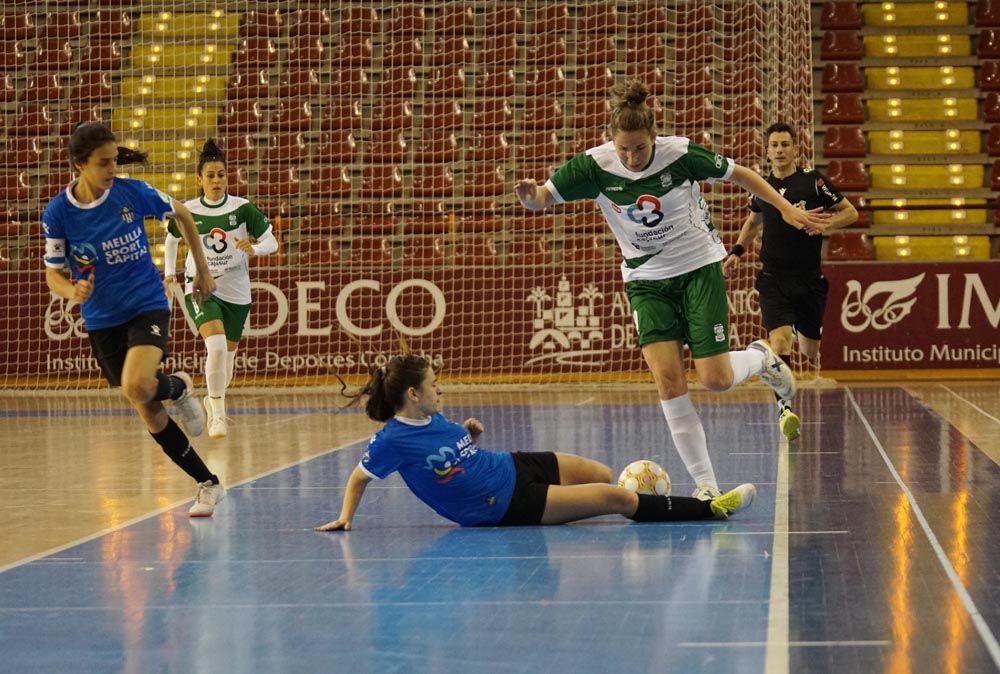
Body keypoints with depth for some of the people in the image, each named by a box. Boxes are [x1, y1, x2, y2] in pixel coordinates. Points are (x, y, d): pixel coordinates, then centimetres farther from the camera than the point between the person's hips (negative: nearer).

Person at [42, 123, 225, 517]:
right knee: (150, 417, 7)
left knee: (137, 387, -30)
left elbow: (182, 215, 7)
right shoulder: (57, 213, -10)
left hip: (147, 306, -2)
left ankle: (178, 387, 5)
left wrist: (202, 269, 14)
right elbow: (53, 275, -1)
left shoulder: (133, 193, -12)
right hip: (102, 321, 2)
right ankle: (208, 485, 22)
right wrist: (72, 291, -24)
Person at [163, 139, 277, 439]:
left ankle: (213, 400, 44)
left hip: (236, 292, 2)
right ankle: (218, 414, -15)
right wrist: (169, 272, 7)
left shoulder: (242, 208, -8)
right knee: (216, 345, -26)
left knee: (228, 354, 15)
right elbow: (171, 240, 15)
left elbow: (272, 242, -5)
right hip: (200, 289, -2)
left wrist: (254, 249, -25)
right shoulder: (187, 212, -5)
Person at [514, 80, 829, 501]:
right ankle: (705, 484, -4)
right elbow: (544, 197, -11)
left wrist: (786, 208, -3)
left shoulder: (680, 153, -17)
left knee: (716, 379, -8)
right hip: (646, 280, 2)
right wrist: (530, 196, -35)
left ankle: (761, 358, 29)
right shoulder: (595, 165, -14)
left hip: (699, 268, -1)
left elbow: (739, 175, -3)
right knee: (668, 381, -13)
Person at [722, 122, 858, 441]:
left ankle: (803, 334, 51)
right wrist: (737, 251, 13)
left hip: (809, 280, -1)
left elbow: (850, 212, 1)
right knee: (780, 339, -22)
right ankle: (784, 407, -24)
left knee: (809, 352, 13)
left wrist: (825, 224, -17)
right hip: (773, 280, 1)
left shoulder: (813, 180, -4)